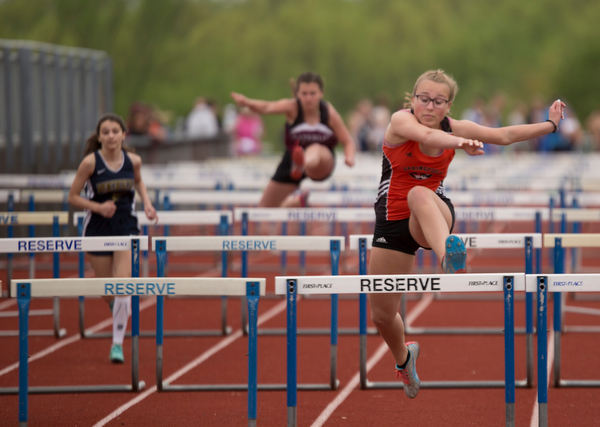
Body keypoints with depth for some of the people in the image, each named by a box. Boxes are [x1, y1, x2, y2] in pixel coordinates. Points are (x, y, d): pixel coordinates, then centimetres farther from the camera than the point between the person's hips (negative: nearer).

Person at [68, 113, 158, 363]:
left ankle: (117, 343, -7)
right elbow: (73, 197, -6)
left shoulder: (133, 161, -4)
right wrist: (99, 207, -20)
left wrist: (147, 203, 4)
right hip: (97, 229, 0)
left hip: (126, 228, 0)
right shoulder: (91, 162, -12)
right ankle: (116, 306, 49)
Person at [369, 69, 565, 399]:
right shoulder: (401, 120, -15)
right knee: (381, 312, 4)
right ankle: (403, 357, 40)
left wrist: (550, 124, 10)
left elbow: (505, 135, 10)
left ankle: (450, 260, -69)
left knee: (419, 195, -39)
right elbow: (425, 135, -38)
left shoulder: (455, 128, -2)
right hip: (392, 221, 0)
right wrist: (459, 143, -57)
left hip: (435, 216, 0)